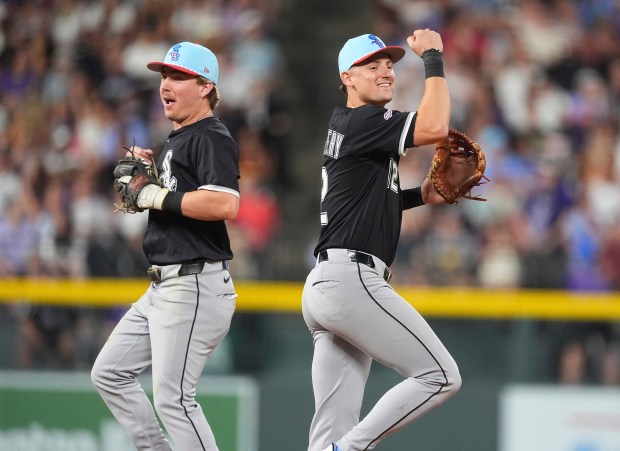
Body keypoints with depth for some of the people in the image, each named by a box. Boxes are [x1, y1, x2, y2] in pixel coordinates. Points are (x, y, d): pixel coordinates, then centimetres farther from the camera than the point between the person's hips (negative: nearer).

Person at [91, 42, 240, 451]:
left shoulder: (211, 138, -12)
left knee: (172, 398, -12)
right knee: (110, 373, 13)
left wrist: (160, 197, -18)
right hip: (163, 287, 11)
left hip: (195, 285, -11)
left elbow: (225, 205, -27)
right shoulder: (176, 140, 19)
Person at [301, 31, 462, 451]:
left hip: (322, 287, 10)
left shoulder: (342, 127, 23)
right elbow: (434, 127, -21)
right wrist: (434, 59, -10)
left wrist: (420, 196, 21)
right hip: (352, 279, -10)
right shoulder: (362, 121, -6)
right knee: (441, 376, -8)